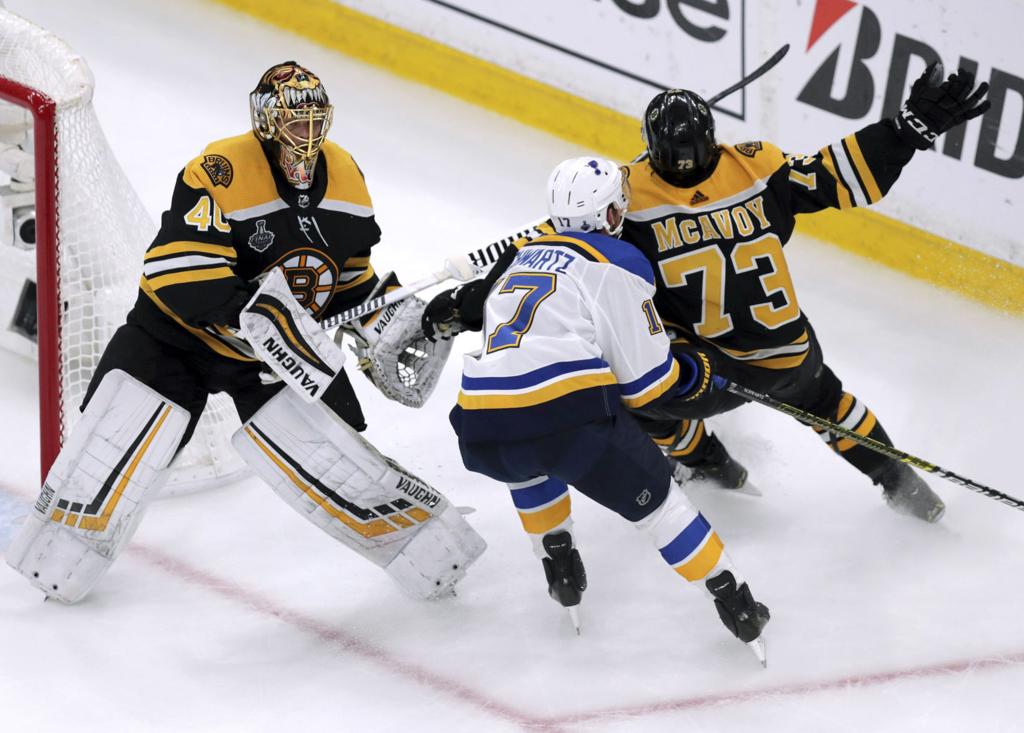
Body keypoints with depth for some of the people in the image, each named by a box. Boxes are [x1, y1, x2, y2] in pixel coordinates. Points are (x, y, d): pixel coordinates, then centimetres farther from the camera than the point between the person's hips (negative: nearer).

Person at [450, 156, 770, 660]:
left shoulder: (525, 255, 28)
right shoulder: (618, 263, 9)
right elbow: (646, 380, 6)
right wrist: (697, 372, 27)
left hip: (482, 429, 5)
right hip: (565, 415, -5)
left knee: (528, 461, 39)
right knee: (652, 496, 11)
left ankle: (559, 568, 36)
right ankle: (734, 603, 11)